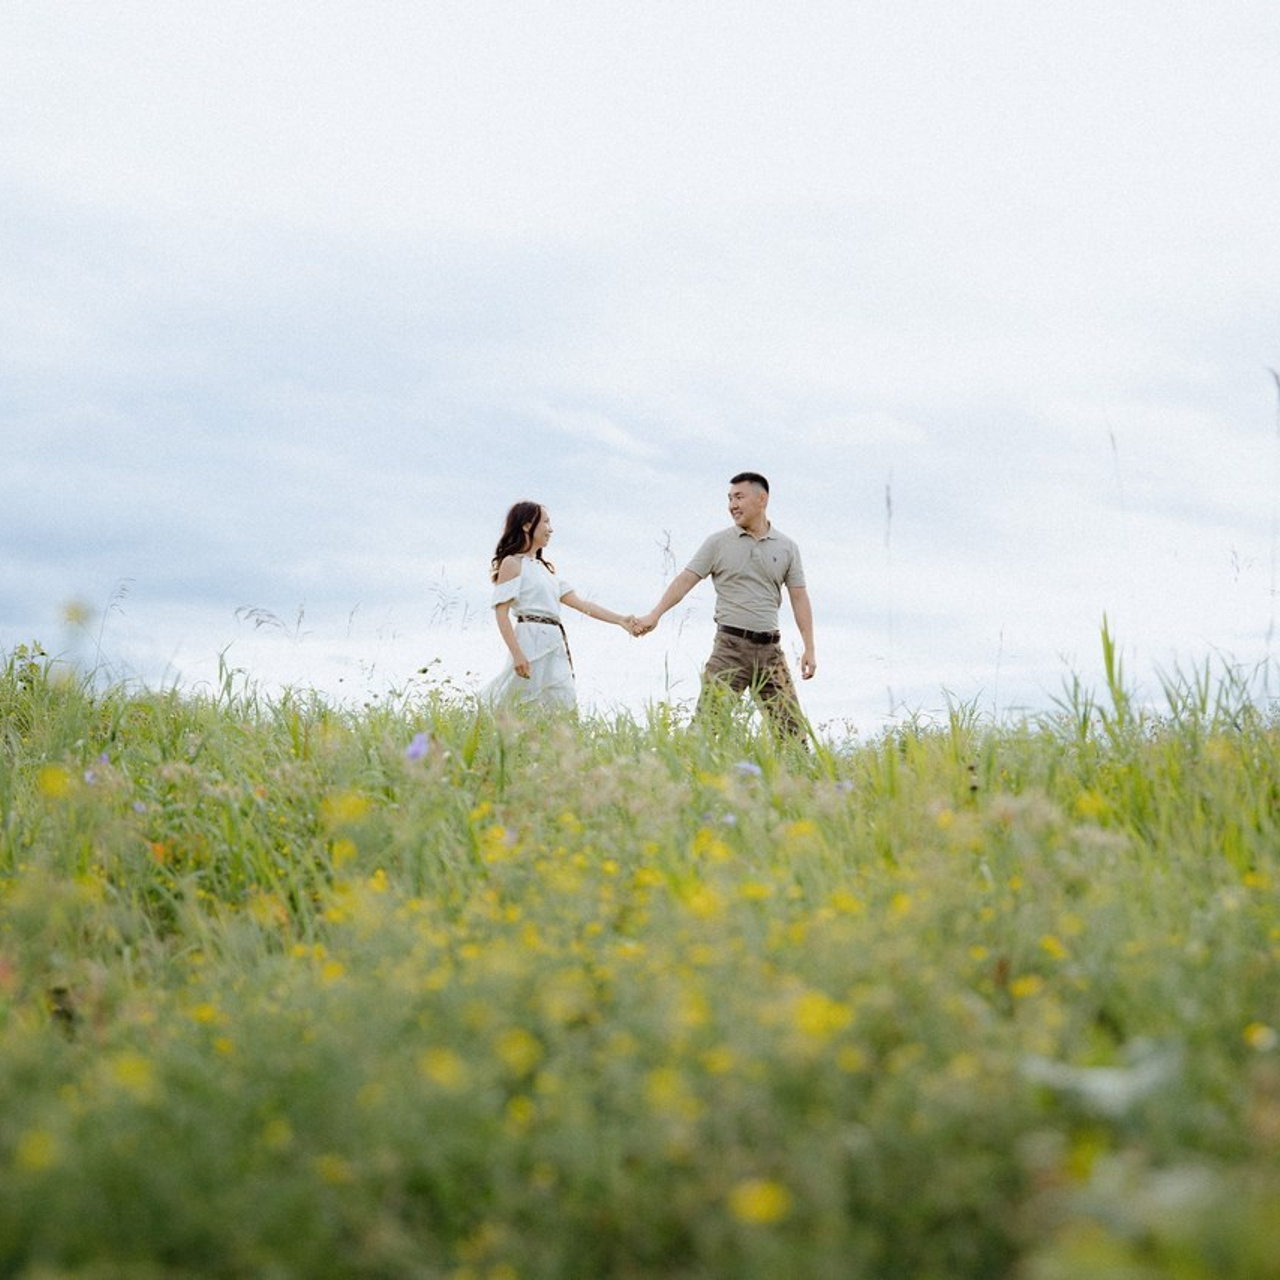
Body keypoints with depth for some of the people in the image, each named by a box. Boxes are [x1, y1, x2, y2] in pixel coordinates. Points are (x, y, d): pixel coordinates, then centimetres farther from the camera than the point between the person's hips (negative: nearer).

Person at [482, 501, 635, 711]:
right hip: (532, 642, -8)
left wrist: (620, 620, 10)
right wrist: (517, 653, -20)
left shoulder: (545, 568, 22)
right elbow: (501, 612, -10)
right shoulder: (512, 563, -2)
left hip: (555, 647, 8)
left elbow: (580, 603, 18)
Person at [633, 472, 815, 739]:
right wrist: (655, 615, -13)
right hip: (730, 645, -2)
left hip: (769, 649, 2)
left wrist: (809, 649, 3)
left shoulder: (787, 547, 10)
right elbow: (686, 579, -1)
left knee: (791, 727, 0)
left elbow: (799, 597, 9)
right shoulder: (718, 543, 5)